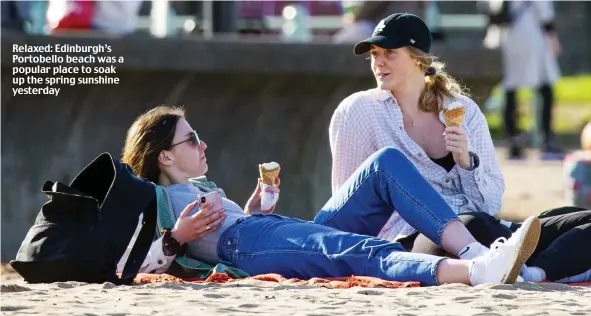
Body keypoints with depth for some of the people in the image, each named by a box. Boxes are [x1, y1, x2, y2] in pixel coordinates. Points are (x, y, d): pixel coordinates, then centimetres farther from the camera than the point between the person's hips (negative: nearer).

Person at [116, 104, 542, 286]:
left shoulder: (199, 189, 39)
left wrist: (251, 210, 21)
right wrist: (178, 236, -14)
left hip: (293, 233, 9)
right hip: (248, 245, -9)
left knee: (388, 162, -8)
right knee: (366, 253, -37)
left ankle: (473, 252, -31)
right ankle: (475, 272, -66)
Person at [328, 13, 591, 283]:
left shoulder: (463, 110, 13)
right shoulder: (358, 111, 5)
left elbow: (491, 204, 11)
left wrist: (466, 162, -7)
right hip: (410, 240, -5)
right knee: (472, 225, -42)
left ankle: (533, 273, -44)